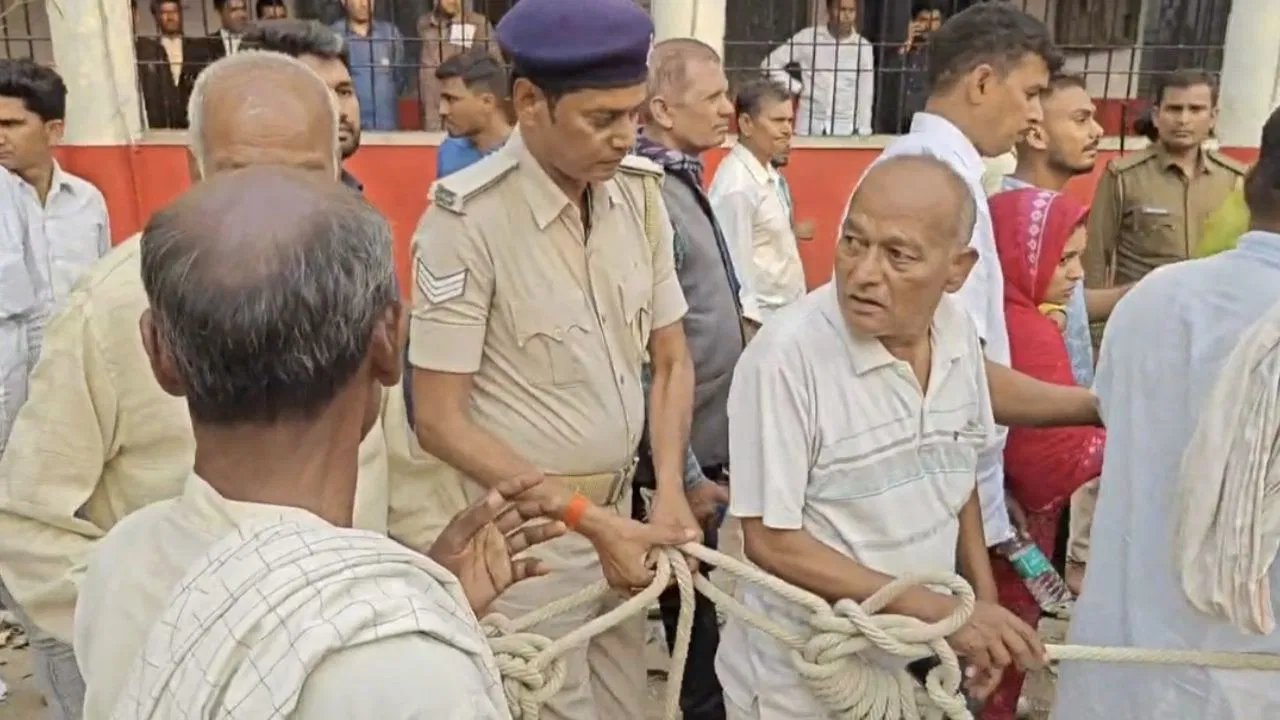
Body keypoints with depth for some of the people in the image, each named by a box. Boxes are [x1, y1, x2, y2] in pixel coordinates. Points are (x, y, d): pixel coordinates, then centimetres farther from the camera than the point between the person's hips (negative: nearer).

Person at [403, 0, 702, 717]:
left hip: (617, 514, 5)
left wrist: (670, 492, -7)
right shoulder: (467, 219, -19)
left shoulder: (641, 192, -2)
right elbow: (438, 420, -15)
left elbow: (672, 359, 6)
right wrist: (586, 517, -16)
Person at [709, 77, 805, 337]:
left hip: (784, 312, 9)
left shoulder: (770, 174, 7)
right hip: (757, 319, -9)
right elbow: (736, 264, -19)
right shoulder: (736, 185, -20)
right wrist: (749, 320, -18)